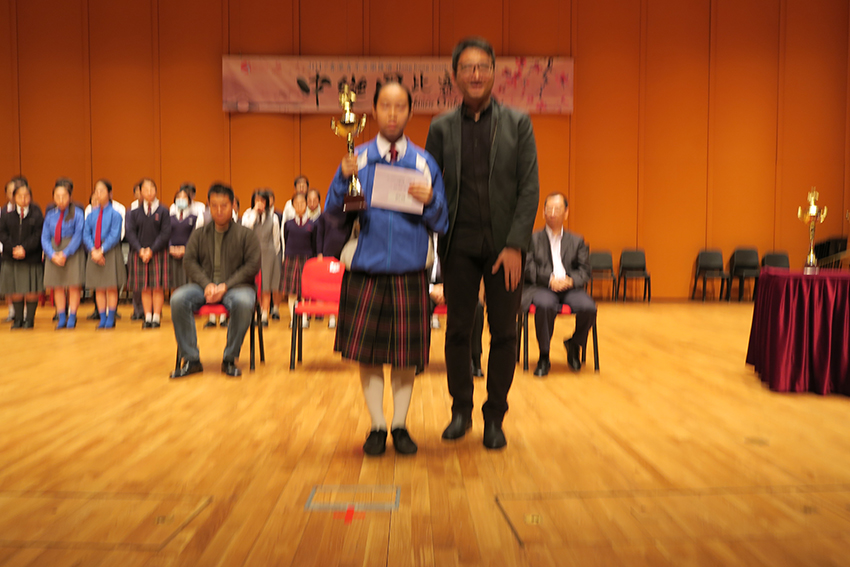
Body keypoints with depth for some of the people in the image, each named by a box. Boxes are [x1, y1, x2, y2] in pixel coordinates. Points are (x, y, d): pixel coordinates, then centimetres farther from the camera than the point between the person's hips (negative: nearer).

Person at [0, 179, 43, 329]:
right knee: (15, 292, 6)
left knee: (31, 291, 1)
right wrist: (13, 249, -14)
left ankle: (30, 319, 11)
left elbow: (38, 235, -7)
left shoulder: (36, 215, -1)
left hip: (32, 258, -2)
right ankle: (18, 319, 16)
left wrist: (25, 249, -17)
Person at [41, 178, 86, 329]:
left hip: (72, 252, -4)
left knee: (74, 286, -2)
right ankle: (61, 318, 16)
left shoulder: (77, 213, -3)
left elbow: (78, 236, -9)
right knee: (57, 287, 7)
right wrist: (52, 254, -11)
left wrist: (65, 253, -16)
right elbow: (45, 237, 5)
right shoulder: (50, 215, 8)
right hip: (54, 253, 4)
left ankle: (72, 318, 6)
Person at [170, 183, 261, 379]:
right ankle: (191, 359, -19)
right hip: (204, 286, 3)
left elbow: (252, 265, -3)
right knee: (178, 299, -28)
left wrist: (226, 286, -14)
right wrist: (206, 284, -13)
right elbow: (189, 261, 5)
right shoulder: (199, 234, 14)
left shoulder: (246, 234, 6)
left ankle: (230, 359, -21)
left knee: (243, 302, -38)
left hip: (235, 286, -3)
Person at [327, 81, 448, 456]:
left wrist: (430, 202, -16)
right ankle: (377, 426, 21)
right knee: (367, 352, 4)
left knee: (407, 354, 6)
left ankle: (400, 425, 23)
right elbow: (332, 214, 0)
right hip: (366, 269, 0)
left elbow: (441, 226, 3)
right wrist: (343, 180, -15)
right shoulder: (357, 160, 3)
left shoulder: (425, 164, 4)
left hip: (410, 270, 0)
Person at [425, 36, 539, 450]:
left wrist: (515, 245, -11)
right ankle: (461, 409, 24)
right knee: (457, 330, 7)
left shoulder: (518, 123, 3)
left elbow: (529, 188, -2)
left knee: (504, 333, 5)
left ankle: (495, 416, 20)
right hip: (459, 245, 1)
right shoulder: (441, 127, 6)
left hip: (504, 244, 0)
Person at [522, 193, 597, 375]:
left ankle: (574, 345, 4)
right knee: (545, 304, -38)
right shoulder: (532, 239, 12)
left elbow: (585, 271, 9)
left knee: (589, 307, -29)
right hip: (541, 288, -2)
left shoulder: (577, 241, 20)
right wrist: (550, 279, -17)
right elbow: (528, 268, -1)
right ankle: (544, 356, -19)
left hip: (569, 288, 3)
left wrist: (570, 281, -13)